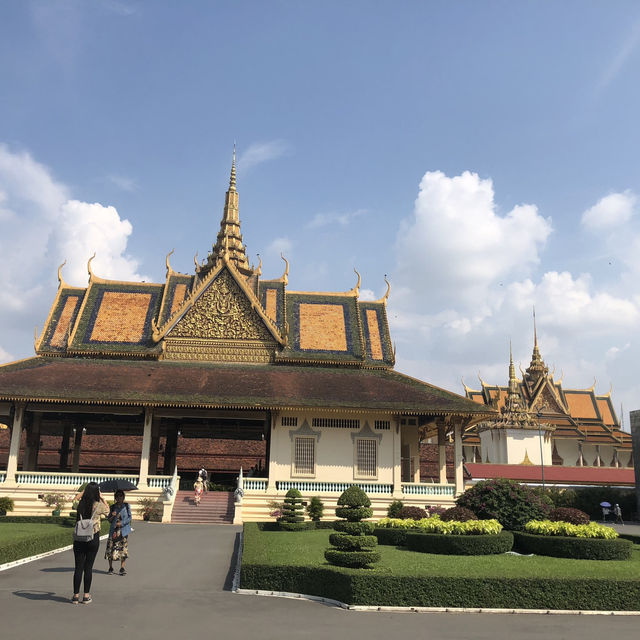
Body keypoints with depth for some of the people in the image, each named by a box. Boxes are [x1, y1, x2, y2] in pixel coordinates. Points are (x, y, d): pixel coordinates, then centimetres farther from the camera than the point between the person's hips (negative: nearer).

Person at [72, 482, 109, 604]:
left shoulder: (80, 504, -3)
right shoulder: (99, 505, -9)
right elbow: (107, 510, 13)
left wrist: (83, 491, 28)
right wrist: (102, 498, 18)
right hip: (93, 539, -2)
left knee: (78, 567, 7)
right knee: (88, 567, 5)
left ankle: (76, 595, 12)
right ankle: (86, 596, 11)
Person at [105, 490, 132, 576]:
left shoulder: (126, 506, 3)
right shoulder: (112, 507, 6)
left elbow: (129, 517, 1)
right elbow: (109, 520, 7)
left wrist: (122, 523, -12)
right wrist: (112, 516, -14)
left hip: (123, 530, -1)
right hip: (113, 530, 1)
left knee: (123, 549, -1)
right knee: (111, 549, -4)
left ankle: (122, 568, 8)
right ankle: (111, 568, 11)